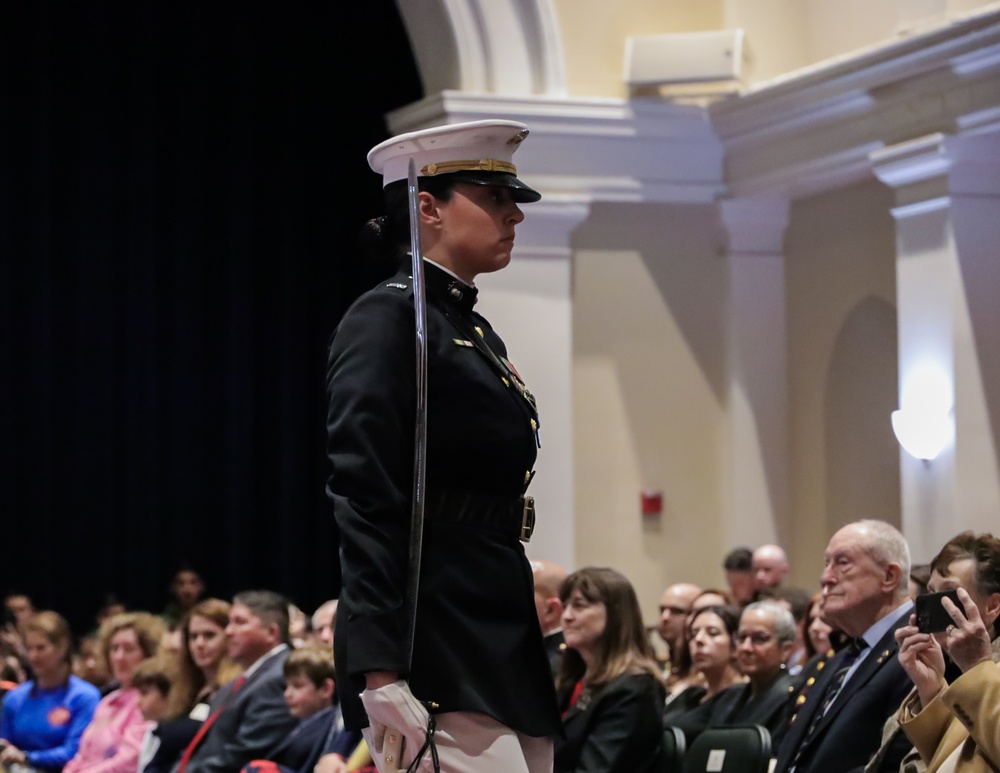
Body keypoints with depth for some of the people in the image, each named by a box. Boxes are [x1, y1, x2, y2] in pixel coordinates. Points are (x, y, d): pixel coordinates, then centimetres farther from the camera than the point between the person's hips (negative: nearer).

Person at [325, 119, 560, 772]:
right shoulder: (388, 320, -7)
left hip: (505, 645, 9)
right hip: (438, 662, -9)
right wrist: (380, 674, -24)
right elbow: (364, 503, -16)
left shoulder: (480, 335, 20)